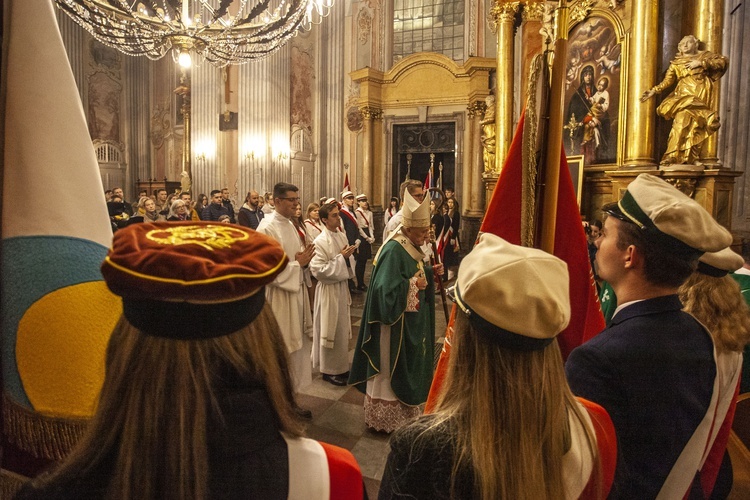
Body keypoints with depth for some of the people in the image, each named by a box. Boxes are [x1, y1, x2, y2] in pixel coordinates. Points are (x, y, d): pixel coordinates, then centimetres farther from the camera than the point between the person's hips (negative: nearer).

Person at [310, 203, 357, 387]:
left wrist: (348, 257, -9)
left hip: (342, 287, 8)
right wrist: (340, 258, -21)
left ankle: (340, 365, 32)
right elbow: (318, 271, -22)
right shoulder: (320, 241, -18)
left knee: (342, 329, 17)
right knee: (331, 330, 4)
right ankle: (329, 370, 19)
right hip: (329, 290, -7)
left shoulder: (342, 236, 5)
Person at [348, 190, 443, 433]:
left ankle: (404, 410, 40)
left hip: (411, 321, 10)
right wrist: (414, 283, -22)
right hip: (395, 322, -10)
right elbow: (387, 290, -31)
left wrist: (430, 271, 2)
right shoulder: (393, 251, -25)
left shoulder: (411, 247, 5)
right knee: (389, 369, 6)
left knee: (407, 368, 22)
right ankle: (385, 418, 22)